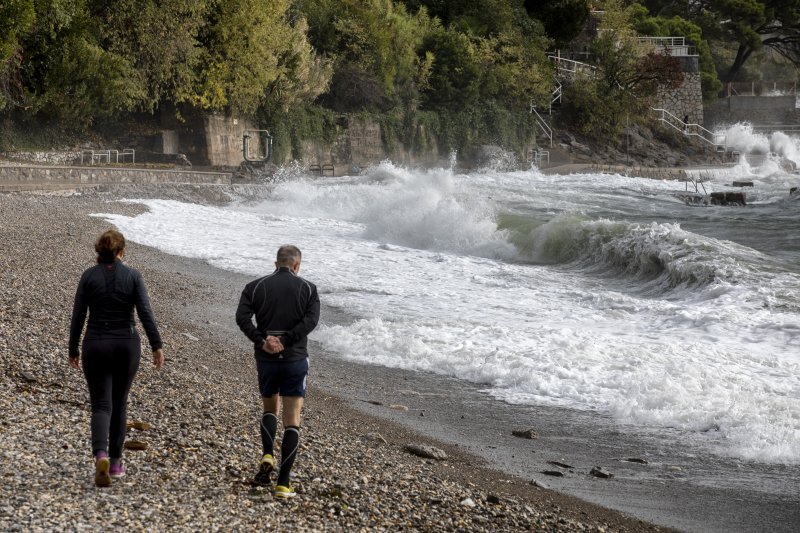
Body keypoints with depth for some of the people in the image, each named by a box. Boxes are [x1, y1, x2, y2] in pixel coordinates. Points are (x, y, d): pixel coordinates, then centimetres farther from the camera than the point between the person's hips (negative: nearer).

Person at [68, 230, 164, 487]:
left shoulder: (89, 276, -3)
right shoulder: (132, 276, -4)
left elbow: (77, 316, -2)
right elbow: (145, 313, -10)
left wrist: (73, 350, 8)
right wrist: (156, 346, -7)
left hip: (96, 345, 0)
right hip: (126, 345, 0)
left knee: (101, 405, 1)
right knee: (119, 403, 16)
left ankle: (100, 455, -24)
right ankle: (115, 462, 20)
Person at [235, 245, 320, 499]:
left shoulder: (255, 287, 3)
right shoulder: (308, 289, 1)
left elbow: (242, 317, -12)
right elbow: (311, 320, -15)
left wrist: (262, 342, -14)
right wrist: (284, 340, -16)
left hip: (266, 359, 2)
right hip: (296, 359, -2)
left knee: (269, 408, 25)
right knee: (292, 421, 2)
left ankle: (267, 455, 1)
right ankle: (283, 484, -4)